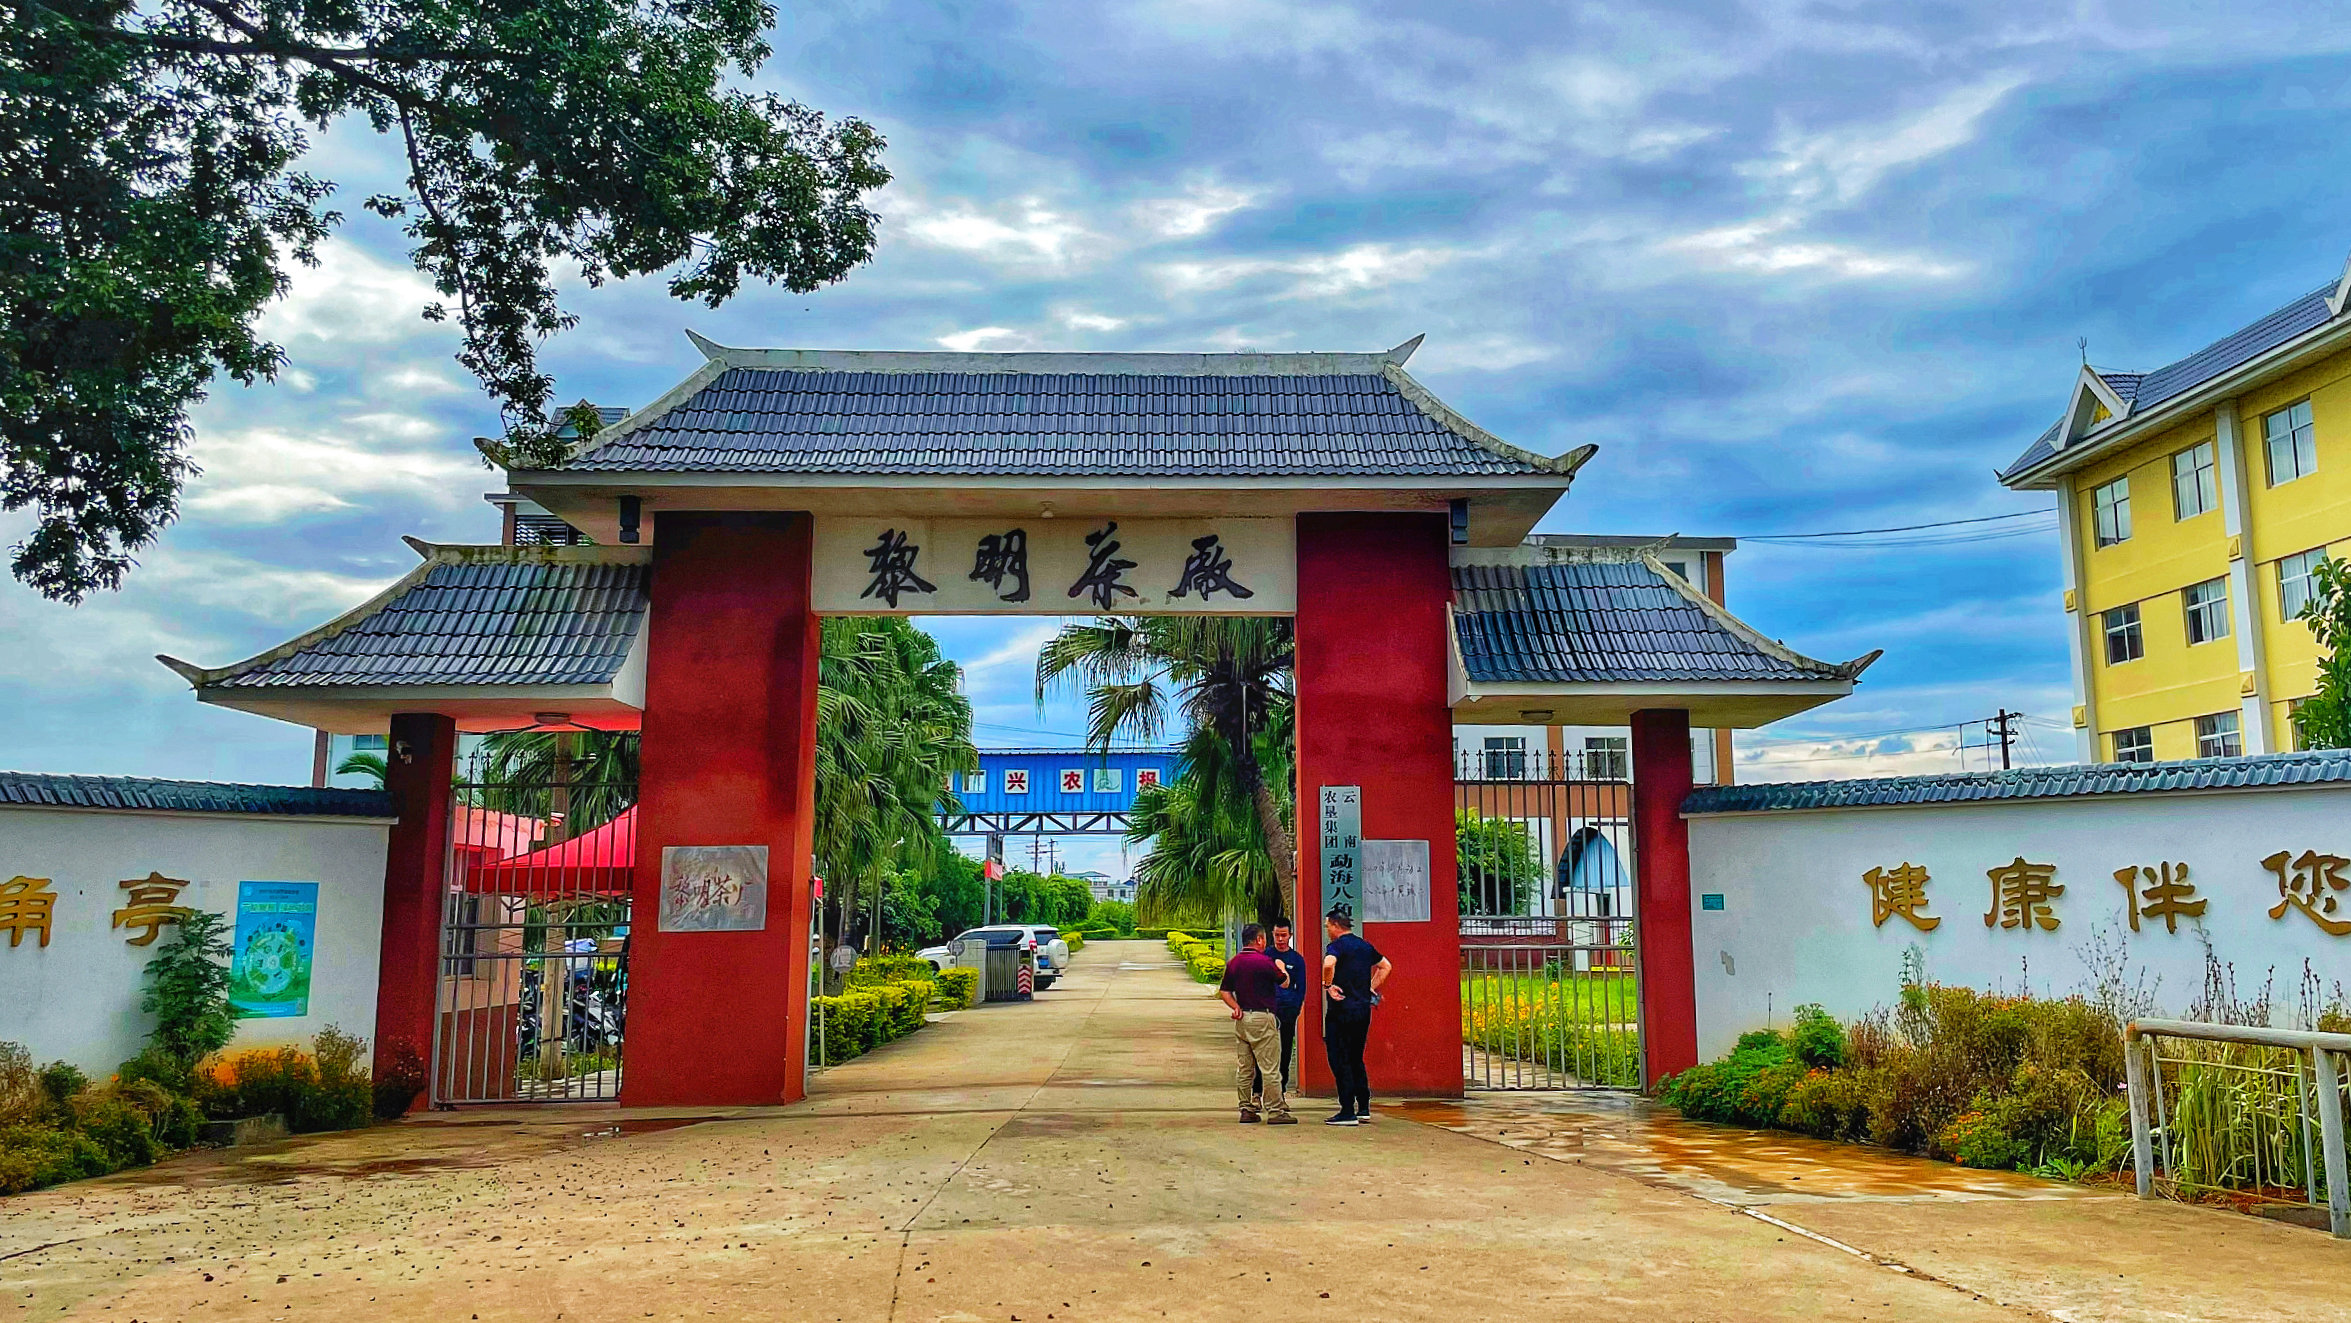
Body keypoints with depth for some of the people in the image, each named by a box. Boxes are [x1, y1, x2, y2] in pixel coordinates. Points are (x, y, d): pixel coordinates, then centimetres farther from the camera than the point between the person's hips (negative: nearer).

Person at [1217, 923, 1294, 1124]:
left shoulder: (1232, 962, 9)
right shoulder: (1264, 961, -12)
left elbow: (1224, 991, 9)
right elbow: (1285, 982, 1)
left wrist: (1236, 1007, 3)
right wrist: (1281, 967, 19)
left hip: (1242, 1019, 7)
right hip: (1262, 1018, -7)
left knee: (1244, 1068, 11)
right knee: (1270, 1068, -3)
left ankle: (1247, 1109, 14)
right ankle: (1275, 1111, -3)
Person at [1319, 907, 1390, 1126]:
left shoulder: (1337, 945, -9)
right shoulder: (1366, 946, 14)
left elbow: (1329, 963, -30)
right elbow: (1386, 966, 26)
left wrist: (1327, 985, -15)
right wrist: (1372, 989, 21)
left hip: (1341, 1010, -7)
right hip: (1364, 1009, 7)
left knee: (1340, 1061, -2)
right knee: (1356, 1060, 17)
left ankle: (1348, 1112, -3)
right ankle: (1363, 1109, 17)